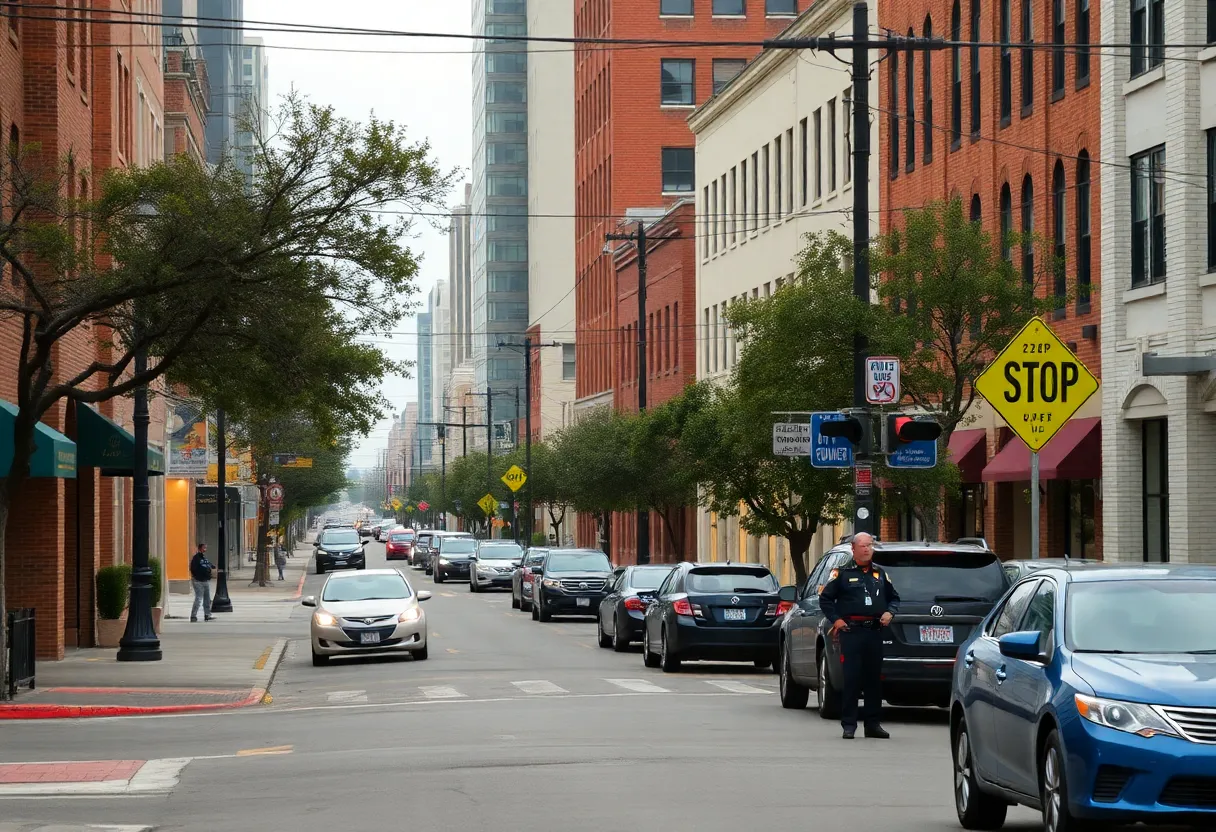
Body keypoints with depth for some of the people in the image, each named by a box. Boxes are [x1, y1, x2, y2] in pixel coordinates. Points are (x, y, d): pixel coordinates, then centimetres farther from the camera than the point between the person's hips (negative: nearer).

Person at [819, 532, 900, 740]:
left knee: (874, 678, 6)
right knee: (851, 678, -6)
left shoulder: (880, 574, 16)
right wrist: (835, 619, -5)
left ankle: (872, 724, 12)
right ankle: (849, 725, -3)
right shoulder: (843, 573, 3)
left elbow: (894, 598, 26)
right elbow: (825, 598, 5)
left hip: (875, 632, 4)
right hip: (851, 632, -4)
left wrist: (890, 612, 7)